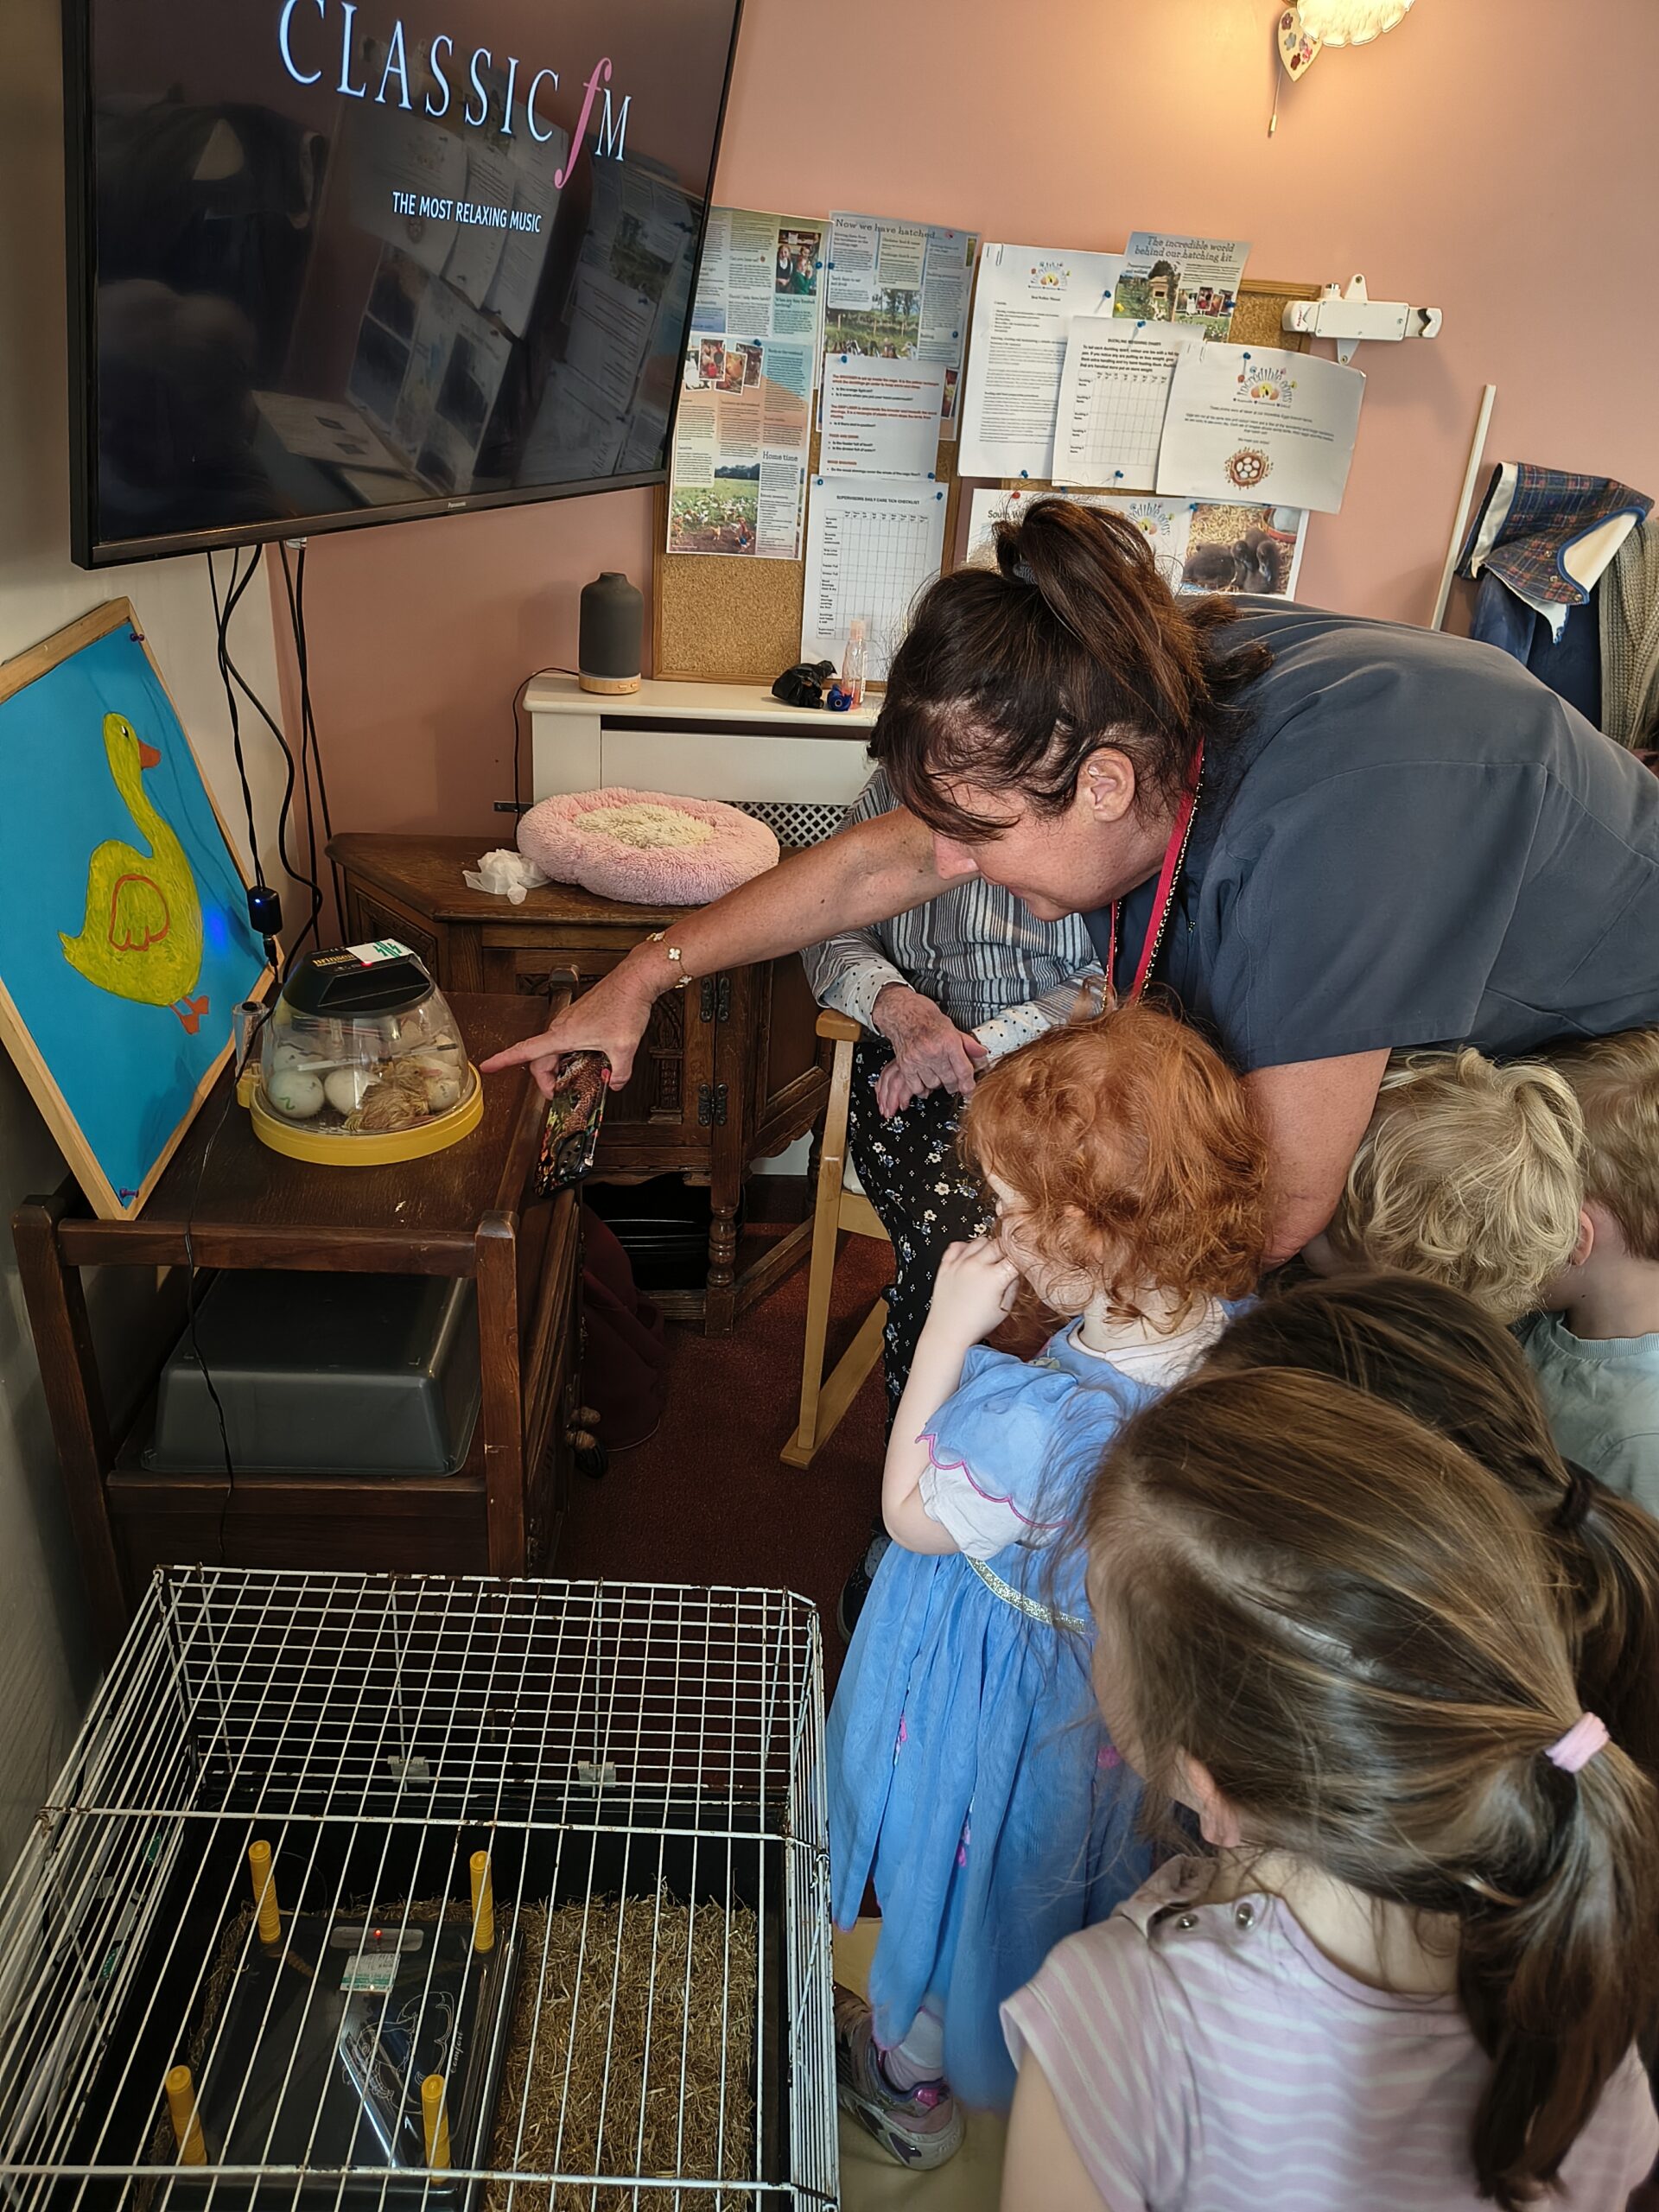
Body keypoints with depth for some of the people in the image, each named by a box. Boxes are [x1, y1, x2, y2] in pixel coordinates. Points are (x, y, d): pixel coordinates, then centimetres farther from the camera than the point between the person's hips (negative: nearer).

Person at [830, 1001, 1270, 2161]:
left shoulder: (1038, 1423, -44)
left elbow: (912, 1514, -23)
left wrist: (947, 1332, -26)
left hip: (1005, 1694, -6)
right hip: (1127, 1679, 7)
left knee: (951, 1884, 25)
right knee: (1063, 1886, 36)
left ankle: (910, 2081, 55)